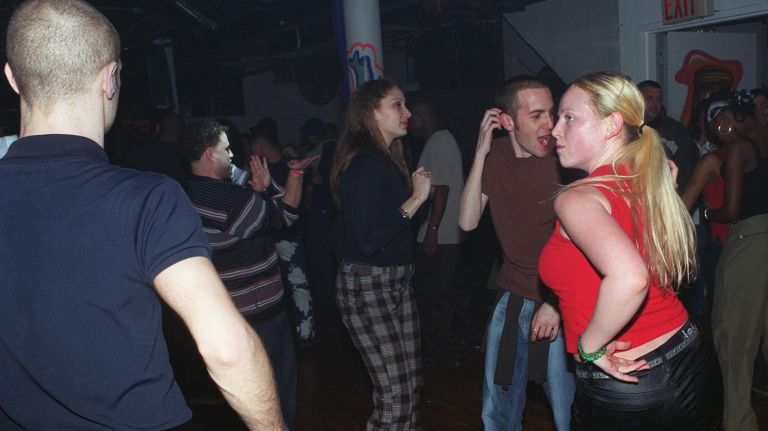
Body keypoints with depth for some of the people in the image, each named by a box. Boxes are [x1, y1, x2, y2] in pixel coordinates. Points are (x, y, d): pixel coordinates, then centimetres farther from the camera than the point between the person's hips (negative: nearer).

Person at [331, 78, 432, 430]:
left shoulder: (387, 159, 13)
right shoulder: (363, 165, -16)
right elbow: (368, 241, -23)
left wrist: (417, 191, 10)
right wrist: (416, 198, -17)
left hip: (397, 280, 9)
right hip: (367, 285, -9)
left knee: (411, 387, 12)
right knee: (394, 397, -7)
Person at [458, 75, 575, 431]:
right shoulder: (495, 157, 1)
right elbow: (467, 222, -9)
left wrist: (557, 302, -16)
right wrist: (480, 153, -14)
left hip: (557, 302, -5)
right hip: (511, 298, 5)